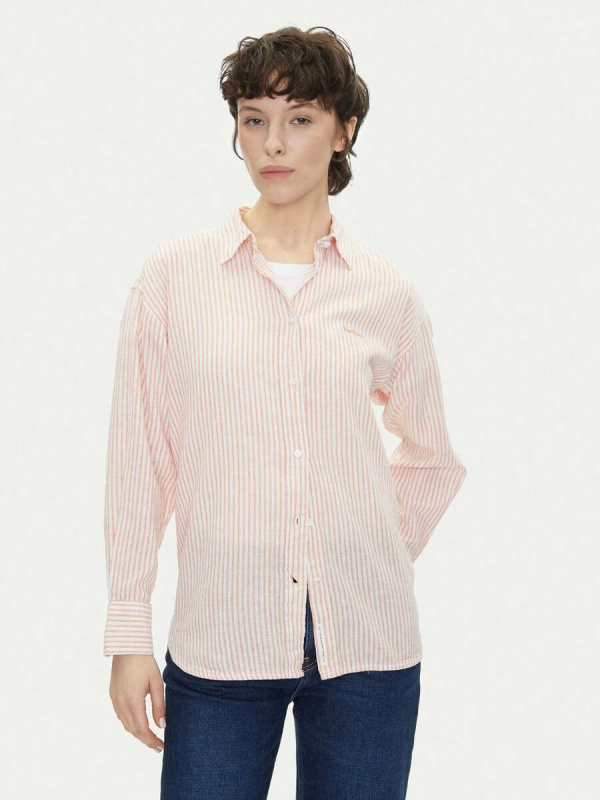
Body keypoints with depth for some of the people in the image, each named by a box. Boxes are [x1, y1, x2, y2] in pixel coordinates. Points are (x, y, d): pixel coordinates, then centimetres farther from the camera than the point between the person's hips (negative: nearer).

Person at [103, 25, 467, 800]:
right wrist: (129, 634, -1)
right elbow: (138, 461, 0)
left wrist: (374, 562, 12)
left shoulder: (386, 291, 3)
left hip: (368, 647, 2)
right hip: (221, 642, -1)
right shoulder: (173, 273, -1)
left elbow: (431, 458, 18)